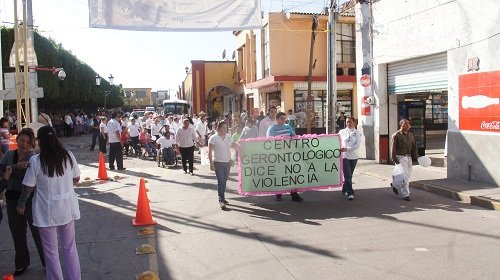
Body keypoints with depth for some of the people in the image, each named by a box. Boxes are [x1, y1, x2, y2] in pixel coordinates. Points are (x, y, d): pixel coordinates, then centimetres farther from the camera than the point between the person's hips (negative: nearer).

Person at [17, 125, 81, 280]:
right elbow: (76, 179, 6)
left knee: (51, 250, 11)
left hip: (46, 211, -3)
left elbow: (28, 187, -7)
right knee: (70, 247, 16)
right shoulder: (68, 156, -5)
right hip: (67, 207, 3)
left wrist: (21, 203, 10)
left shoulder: (35, 160, -14)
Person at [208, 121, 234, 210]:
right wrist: (211, 163, -16)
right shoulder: (213, 138, -9)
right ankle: (221, 201, -4)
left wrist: (231, 159, 18)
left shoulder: (228, 137, 9)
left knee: (224, 181, 12)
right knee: (221, 181, -8)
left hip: (227, 162, 6)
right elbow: (210, 152, -11)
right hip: (218, 163, -6)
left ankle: (222, 198, 23)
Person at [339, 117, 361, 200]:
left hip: (354, 156, 2)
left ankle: (344, 190, 29)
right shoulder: (342, 132, 5)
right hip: (345, 156, -2)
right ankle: (350, 193, -8)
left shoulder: (357, 133, 3)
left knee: (349, 175, 11)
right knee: (347, 175, -9)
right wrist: (340, 149, -8)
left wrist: (347, 149, -16)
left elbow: (357, 145, -7)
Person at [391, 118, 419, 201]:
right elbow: (393, 148, -11)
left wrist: (416, 156, 9)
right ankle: (405, 194, -1)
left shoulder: (411, 135, 12)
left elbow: (414, 147, 18)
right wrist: (395, 159, -16)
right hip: (400, 157, -7)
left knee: (408, 175, 12)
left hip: (409, 157, 7)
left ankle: (395, 185, 35)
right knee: (404, 175, -9)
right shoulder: (396, 135, -8)